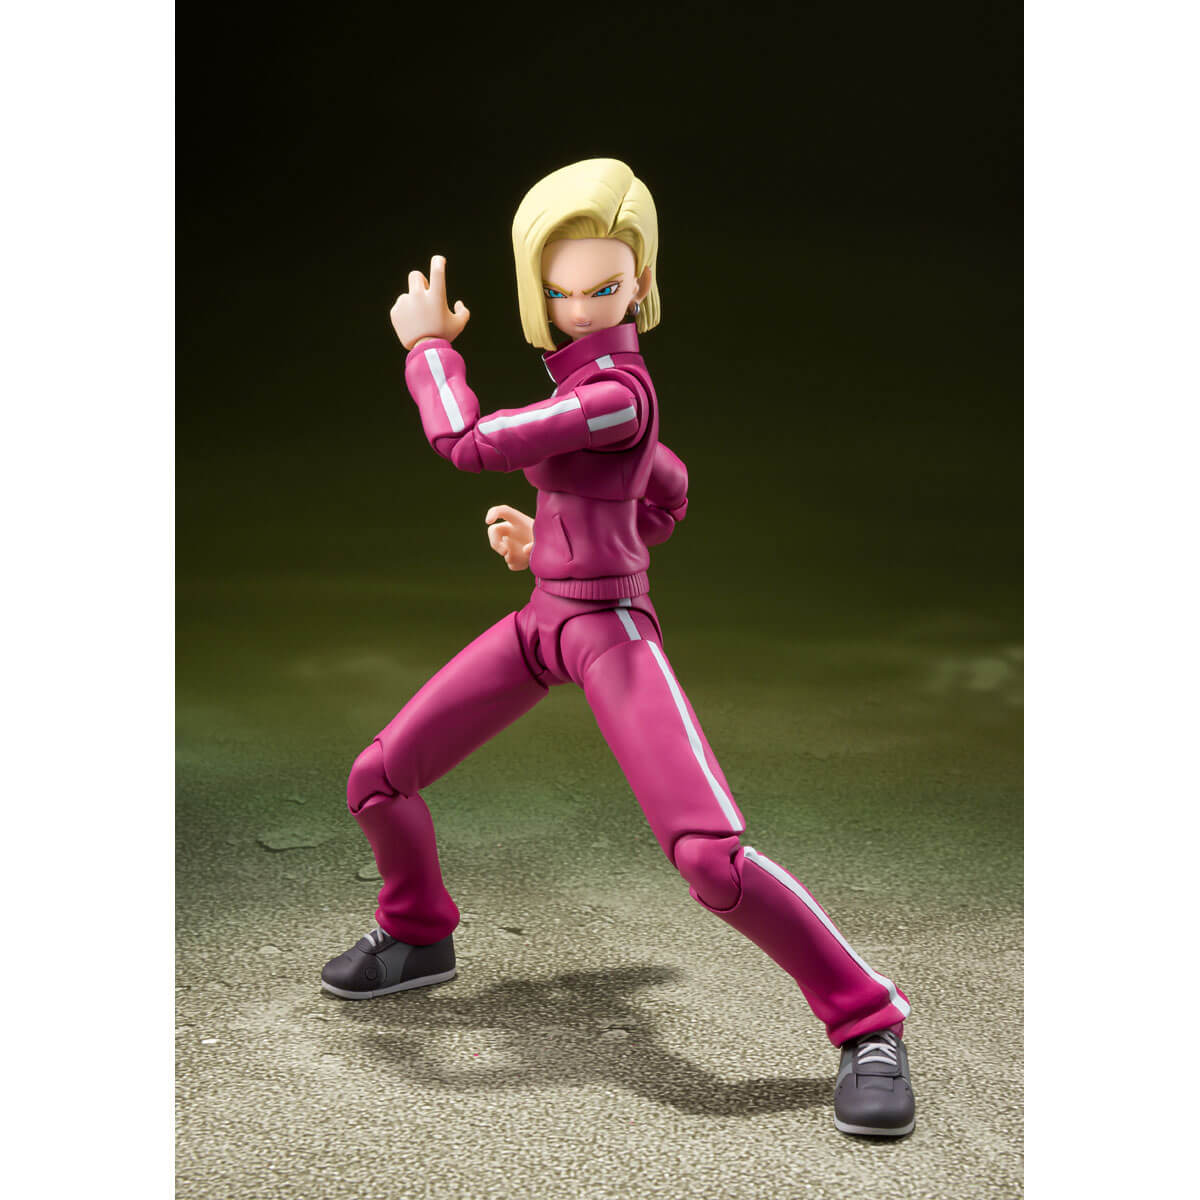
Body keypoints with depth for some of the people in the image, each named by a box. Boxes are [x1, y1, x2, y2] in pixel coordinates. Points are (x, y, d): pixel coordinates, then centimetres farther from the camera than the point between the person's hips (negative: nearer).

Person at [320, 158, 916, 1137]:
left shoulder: (616, 391, -19)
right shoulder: (586, 380, 10)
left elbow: (471, 445, -19)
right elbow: (668, 492, 22)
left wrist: (428, 344, -4)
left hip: (612, 629, -9)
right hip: (541, 621, 9)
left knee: (711, 854, -24)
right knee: (378, 779, 10)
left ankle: (869, 1023, -8)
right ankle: (418, 937, 37)